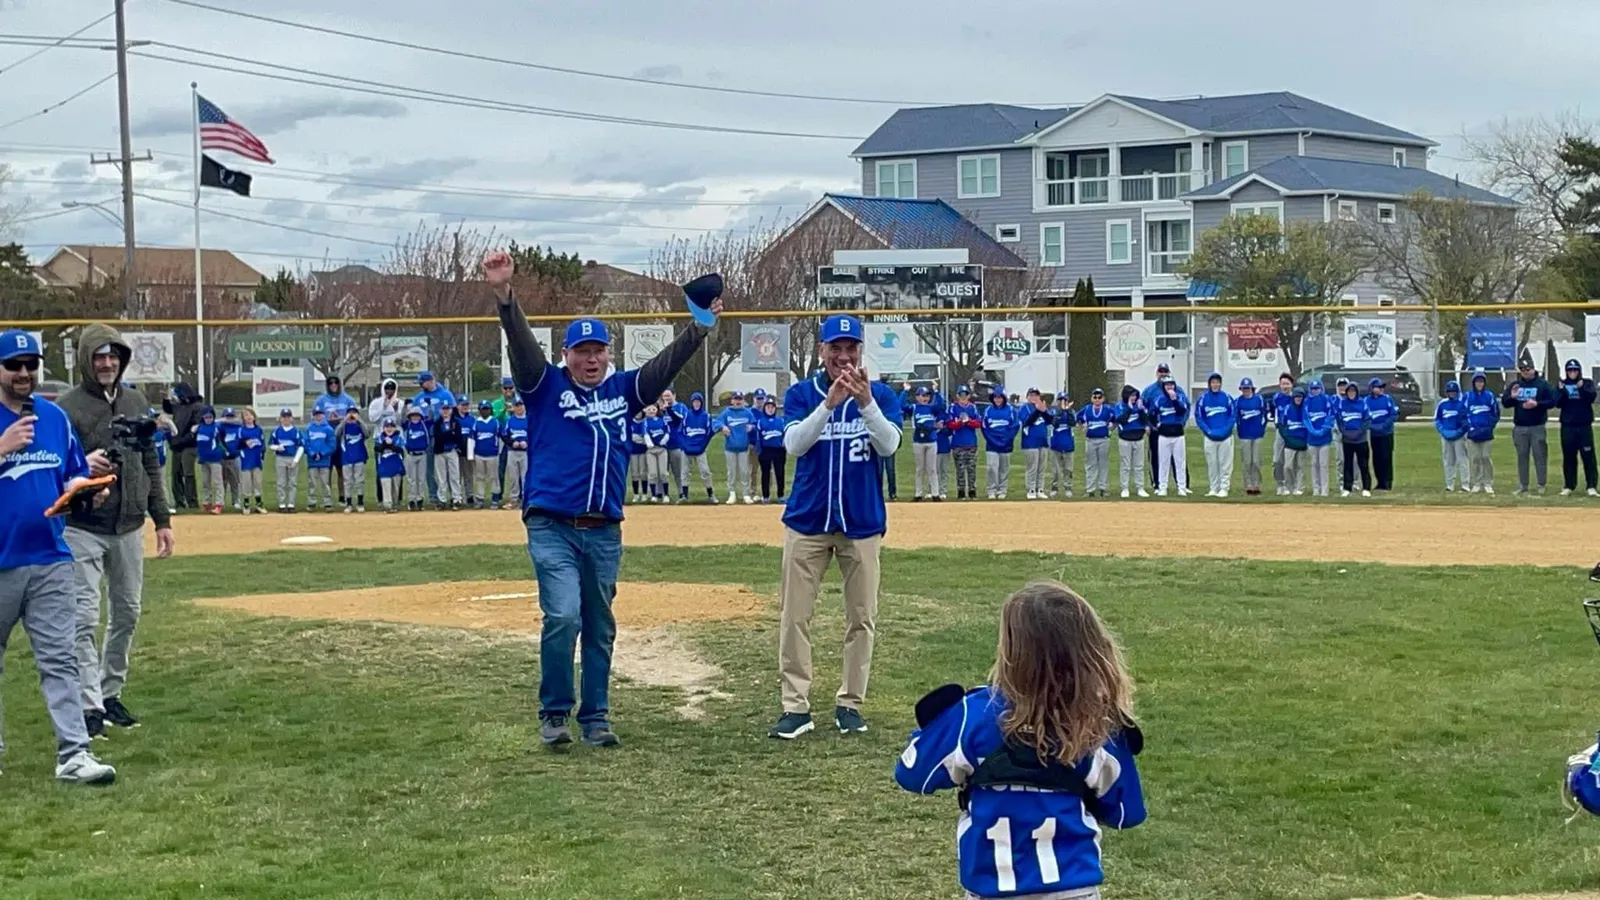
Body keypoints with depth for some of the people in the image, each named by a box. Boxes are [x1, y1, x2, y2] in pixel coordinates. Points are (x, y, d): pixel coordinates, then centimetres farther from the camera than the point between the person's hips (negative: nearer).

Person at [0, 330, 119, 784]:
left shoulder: (56, 418, 9)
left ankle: (74, 754, -7)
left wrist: (90, 488, -5)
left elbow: (73, 477, 16)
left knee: (59, 660, -3)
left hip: (52, 560, 3)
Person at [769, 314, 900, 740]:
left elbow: (889, 445, -14)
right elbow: (794, 444, -14)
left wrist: (865, 400, -27)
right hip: (807, 519, 0)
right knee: (794, 616, -1)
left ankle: (850, 703, 16)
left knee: (862, 617, 5)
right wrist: (830, 402, -26)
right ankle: (795, 706, 4)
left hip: (862, 521, 0)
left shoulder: (880, 394, 1)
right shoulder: (801, 394, 0)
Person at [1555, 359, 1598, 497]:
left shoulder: (1587, 383, 5)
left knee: (1589, 456, -6)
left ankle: (1591, 487, -7)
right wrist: (1562, 391, -17)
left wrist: (1581, 388, -25)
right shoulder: (1561, 385, 8)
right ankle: (1569, 486, 12)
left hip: (1585, 426, -1)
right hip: (1567, 426, 1)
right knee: (1569, 457, 5)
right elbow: (1558, 404, -1)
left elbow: (1591, 398, -11)